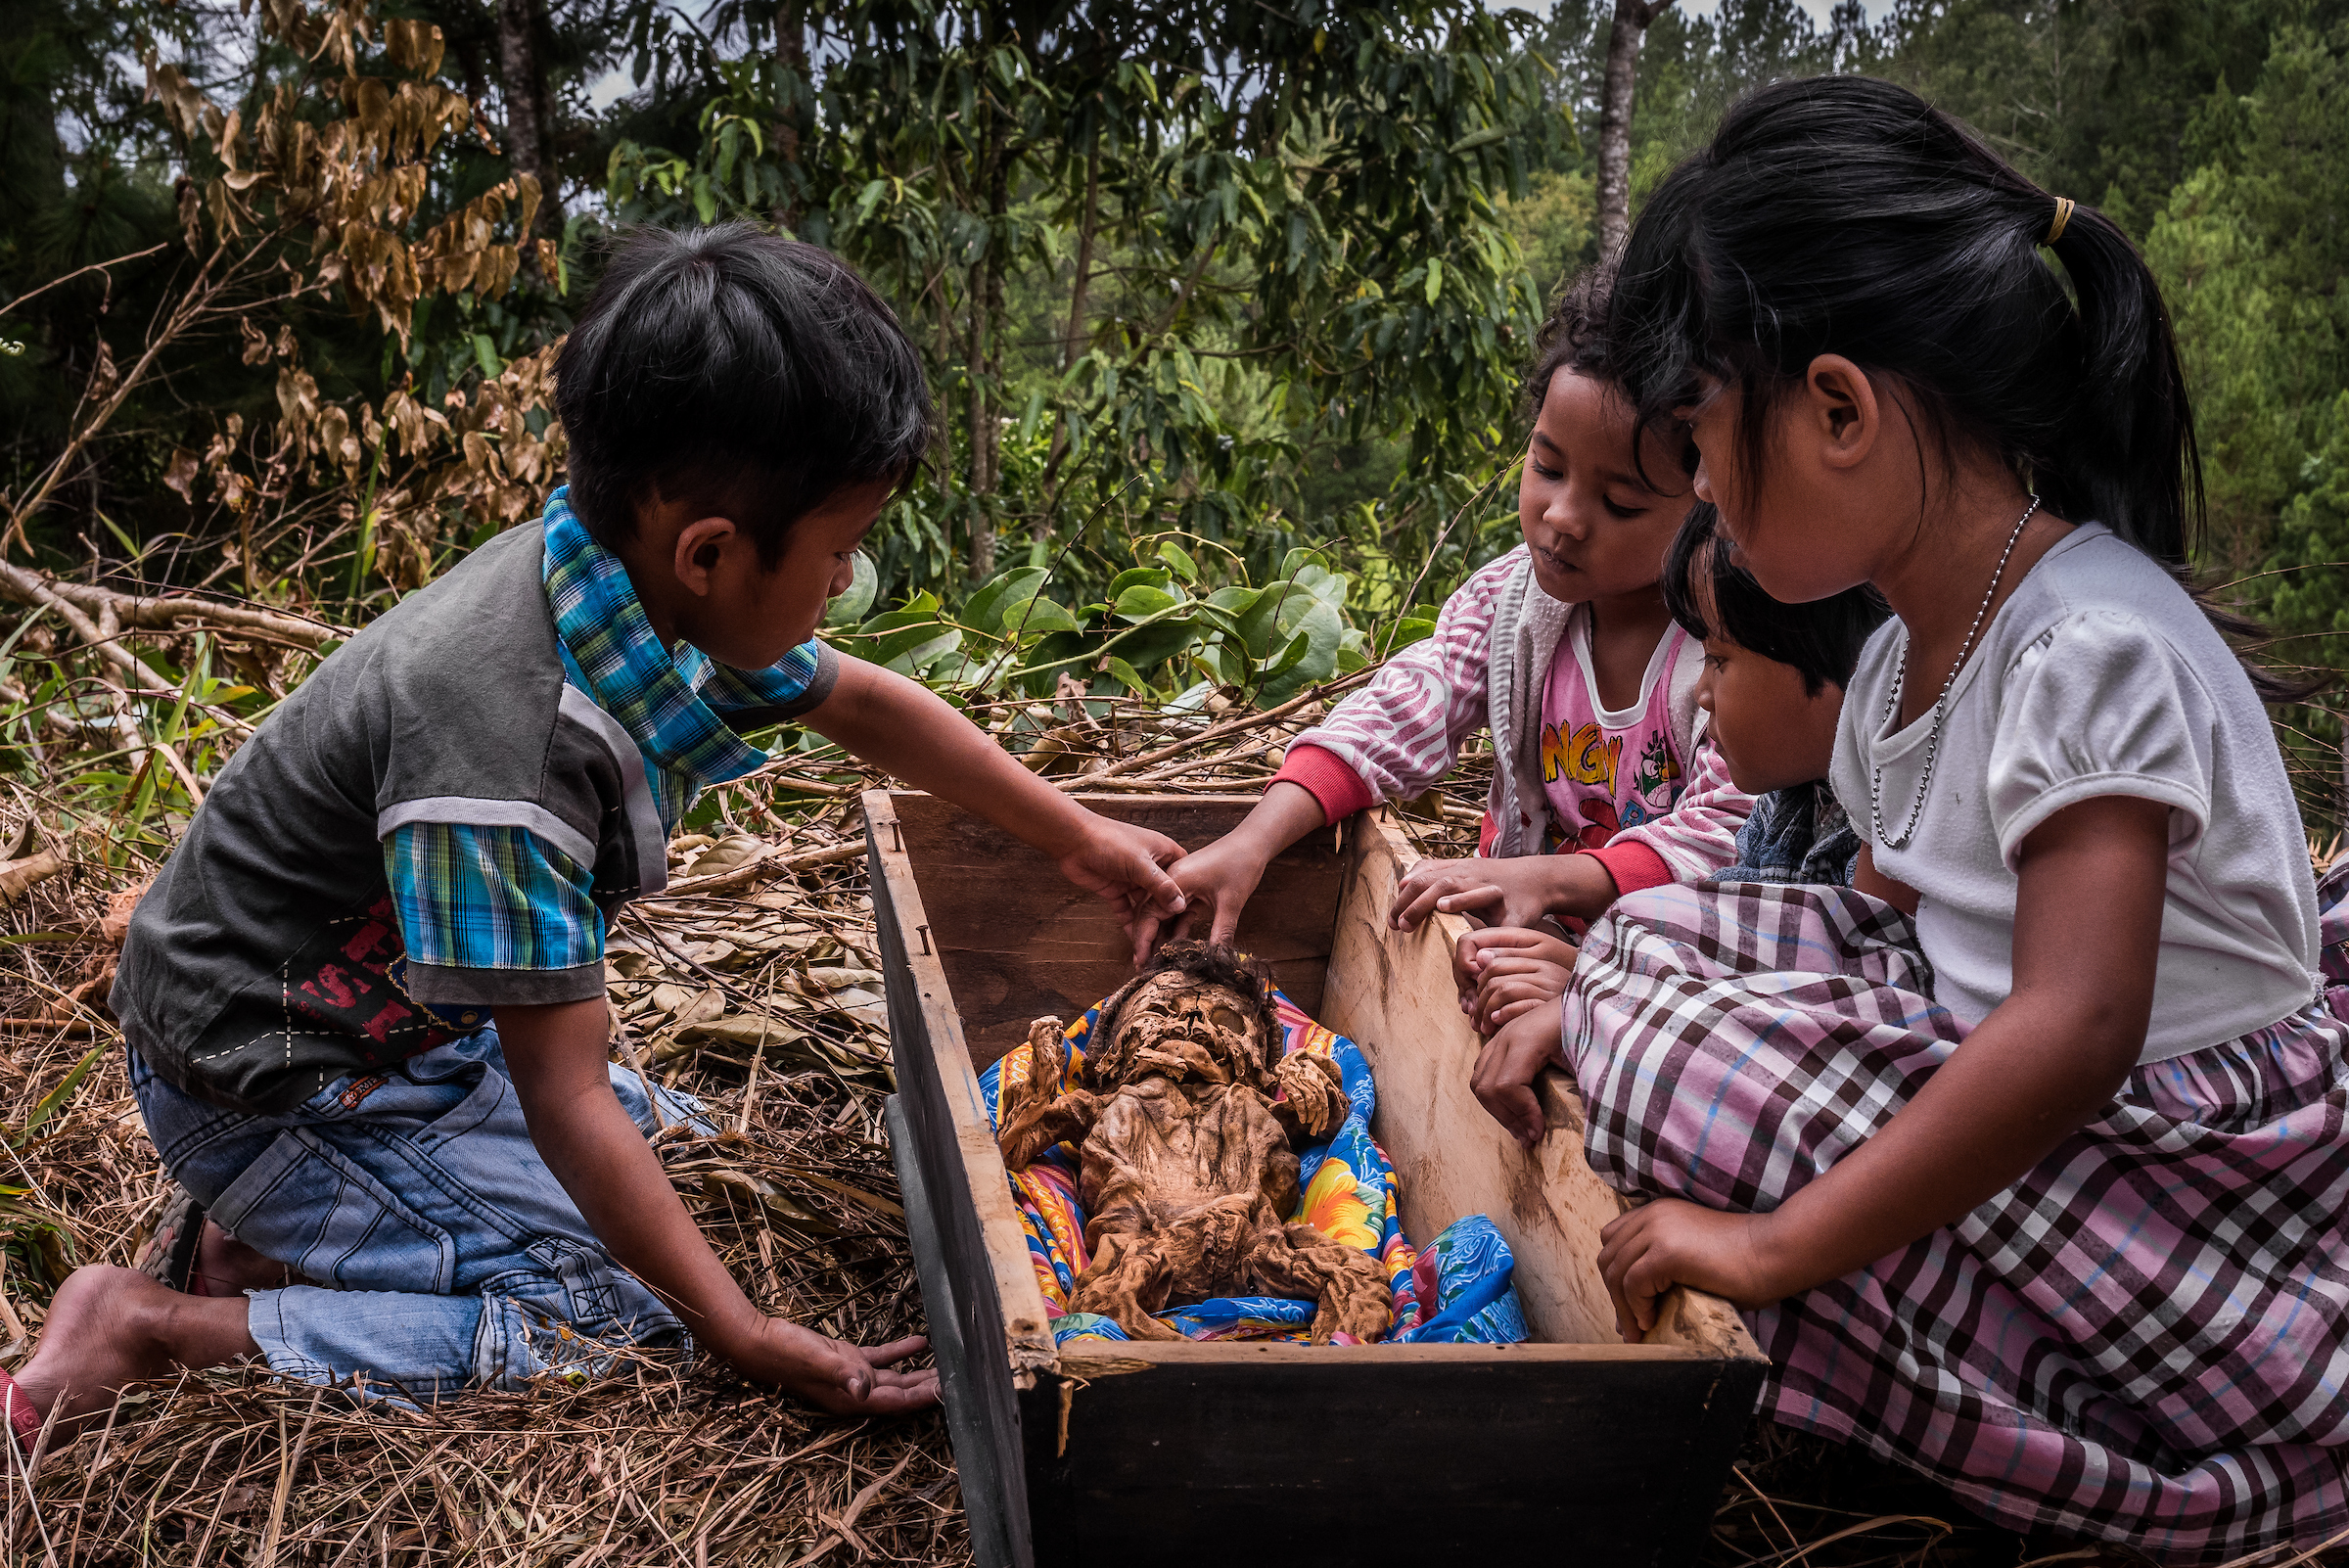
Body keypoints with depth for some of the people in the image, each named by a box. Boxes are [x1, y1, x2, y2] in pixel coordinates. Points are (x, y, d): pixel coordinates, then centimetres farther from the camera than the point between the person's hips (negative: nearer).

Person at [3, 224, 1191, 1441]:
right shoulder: (499, 749, -38)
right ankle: (150, 1326, -6)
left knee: (660, 1141, 17)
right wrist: (750, 1340, -24)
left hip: (405, 1014, 9)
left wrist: (1079, 839, 13)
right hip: (262, 1088, -9)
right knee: (606, 1324, -11)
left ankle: (272, 1238, 14)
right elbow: (564, 1097, -30)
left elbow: (862, 704, 6)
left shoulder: (648, 585, -13)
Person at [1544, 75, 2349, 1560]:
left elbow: (2071, 1031, -34)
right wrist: (1609, 989, 1)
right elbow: (1895, 907, 11)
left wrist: (1777, 1242, -31)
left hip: (2179, 1151, -9)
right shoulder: (1916, 635, 4)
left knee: (1678, 1064, -24)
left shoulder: (2094, 648, -26)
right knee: (1653, 937, 4)